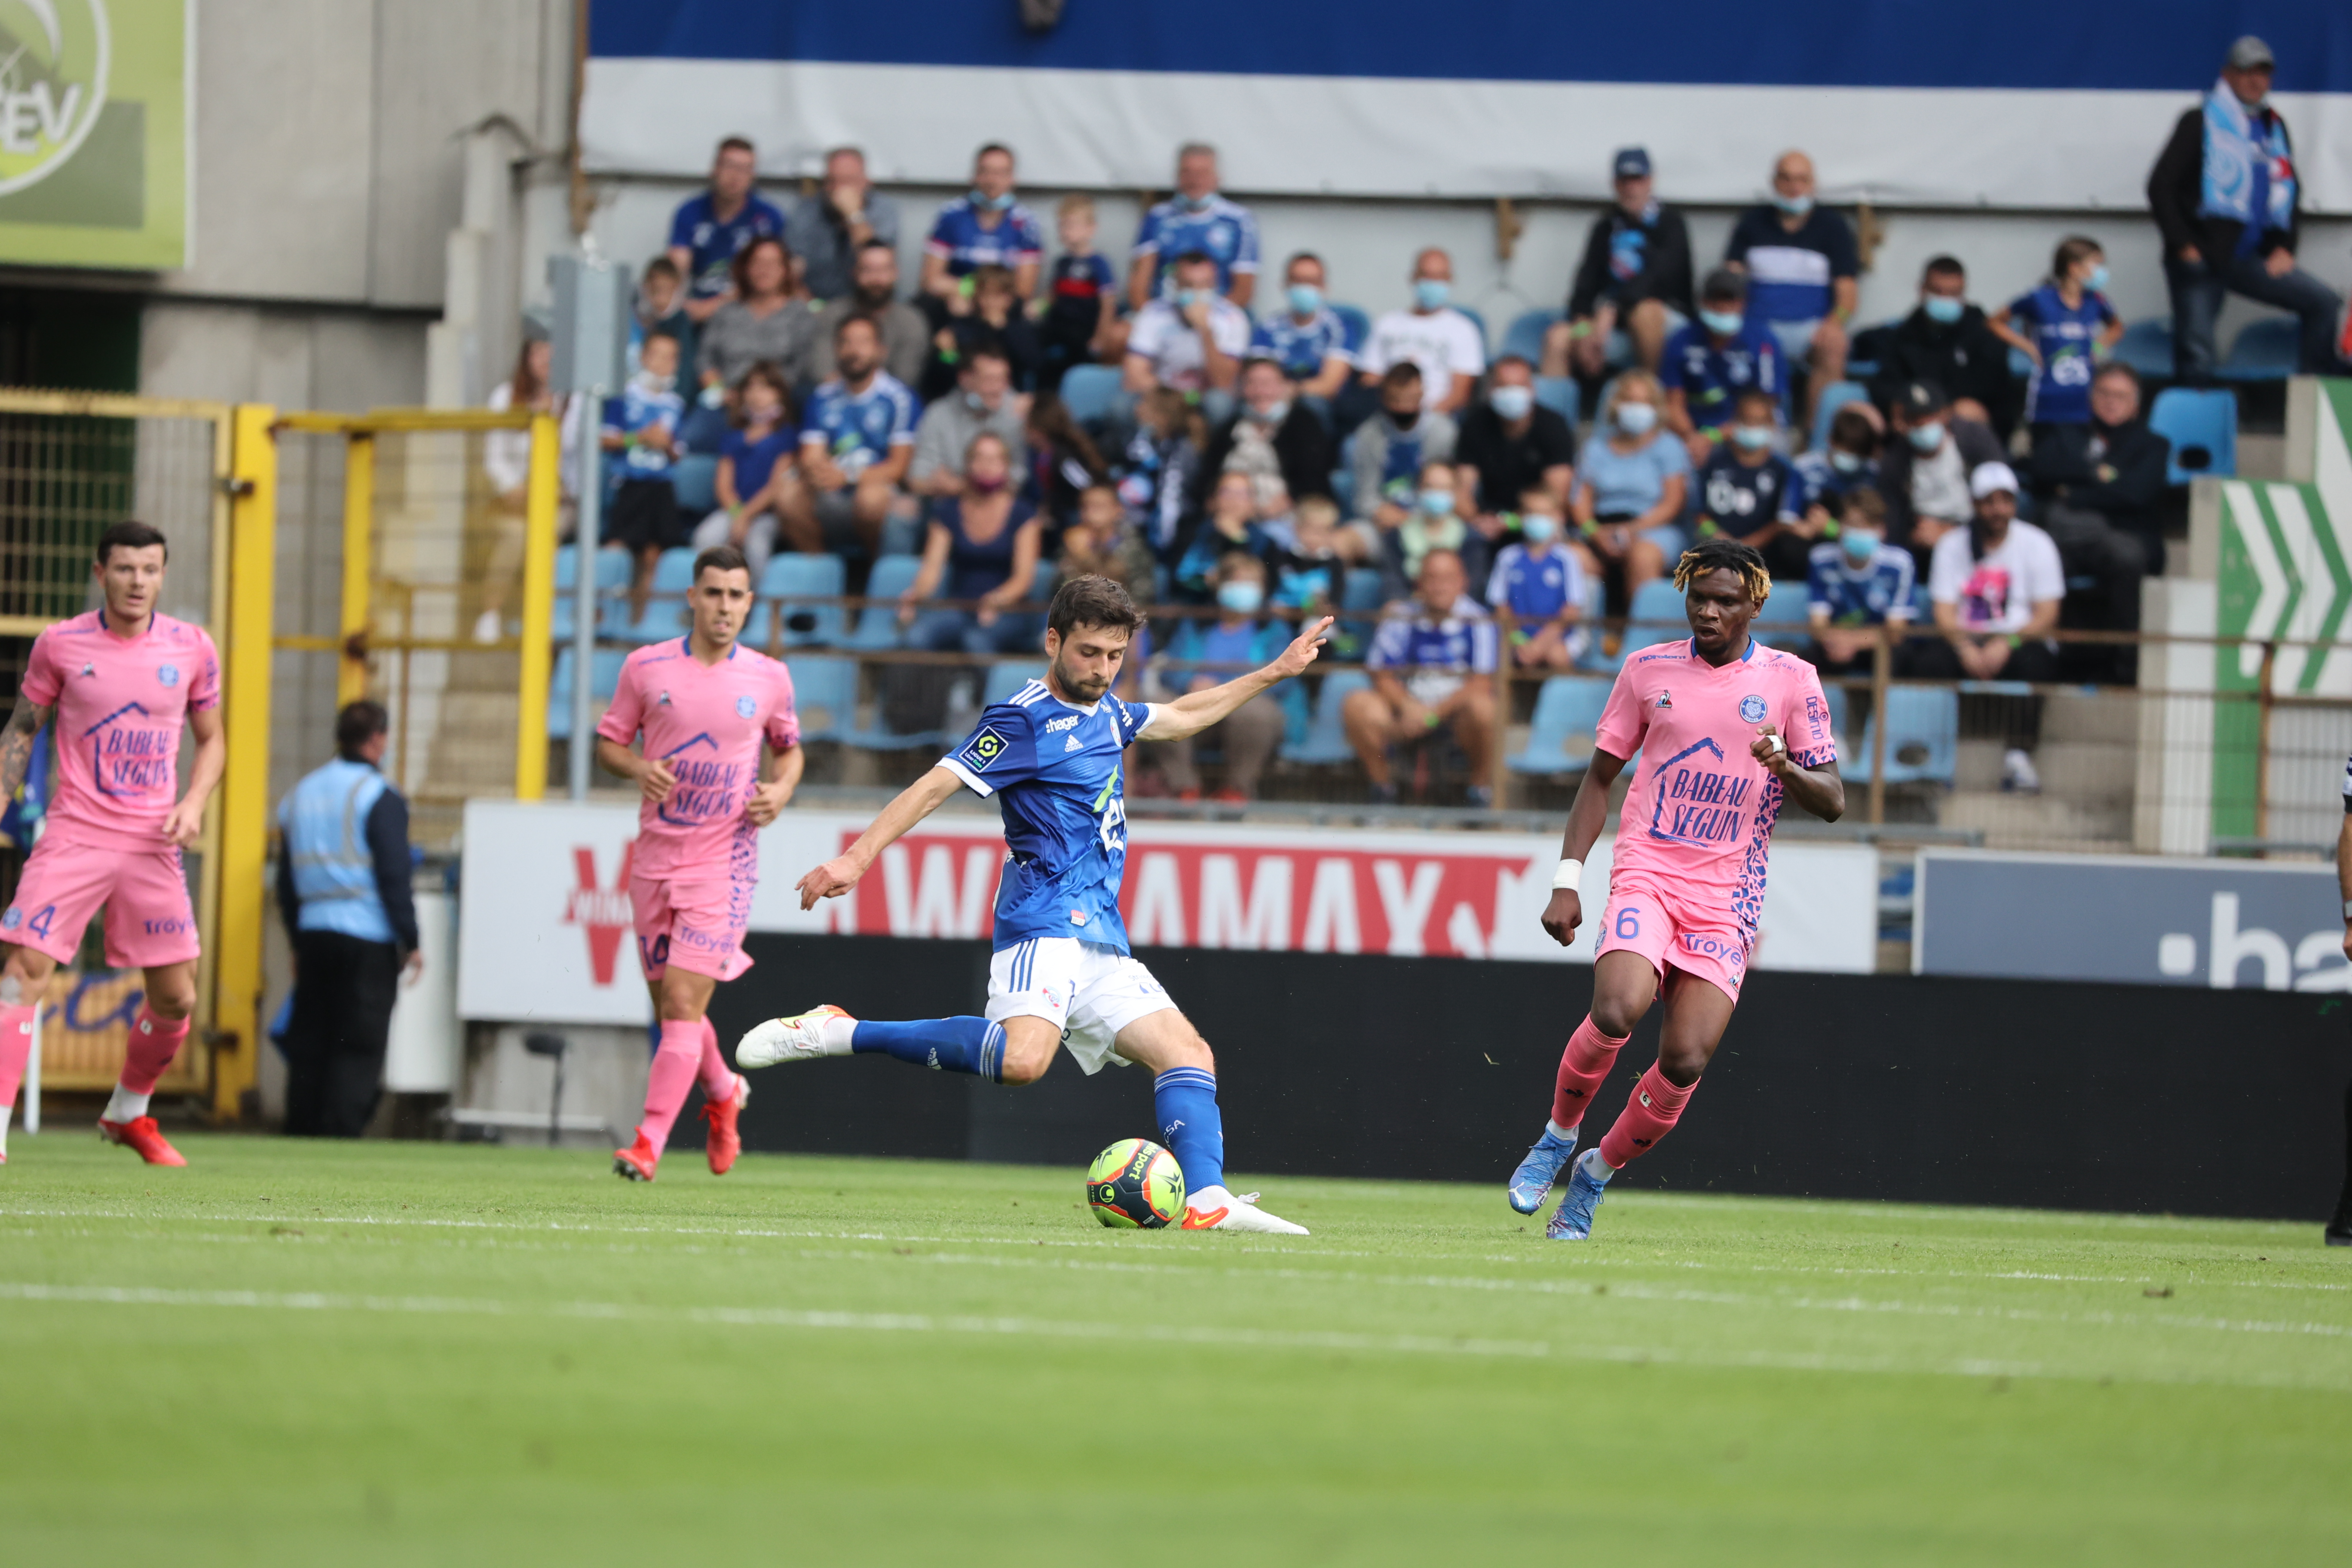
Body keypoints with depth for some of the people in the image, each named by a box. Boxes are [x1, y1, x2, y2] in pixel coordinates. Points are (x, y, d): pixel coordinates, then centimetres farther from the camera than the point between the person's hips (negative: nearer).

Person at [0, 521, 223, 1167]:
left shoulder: (192, 649, 3)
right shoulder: (60, 644, -1)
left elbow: (211, 739, 14)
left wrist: (194, 801, -4)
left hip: (153, 843, 2)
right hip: (75, 834, -2)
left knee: (176, 999, 4)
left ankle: (129, 1113, 30)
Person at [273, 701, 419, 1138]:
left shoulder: (300, 794, 14)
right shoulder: (379, 798, -7)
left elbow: (286, 879, 18)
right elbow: (394, 877, -11)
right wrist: (412, 942, -6)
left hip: (313, 934, 6)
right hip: (368, 938, -6)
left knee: (309, 1041, 9)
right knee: (360, 1045, -4)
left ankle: (302, 1129, 6)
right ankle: (340, 1132, -11)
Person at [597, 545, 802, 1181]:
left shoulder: (769, 677, 2)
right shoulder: (647, 666, 1)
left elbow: (789, 747, 17)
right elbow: (609, 740, 9)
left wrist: (781, 789, -4)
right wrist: (638, 768, -12)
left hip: (724, 860, -2)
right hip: (656, 855, 3)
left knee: (683, 1002, -14)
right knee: (668, 1004, 10)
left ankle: (648, 1145, -14)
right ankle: (722, 1092, 39)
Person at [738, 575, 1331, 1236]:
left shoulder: (1105, 713, 20)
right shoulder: (1025, 720, -6)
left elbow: (1183, 716, 39)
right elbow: (937, 785, -13)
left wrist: (1274, 673, 41)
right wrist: (858, 858, -23)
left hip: (1103, 941, 9)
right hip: (1045, 925, -9)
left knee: (1189, 1055, -1)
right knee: (1023, 1058, -31)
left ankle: (1206, 1201, -9)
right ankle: (837, 1033, -24)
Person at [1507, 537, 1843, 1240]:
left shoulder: (1791, 680, 3)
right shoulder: (1648, 669, 7)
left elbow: (1832, 803, 2)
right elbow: (1600, 777, 15)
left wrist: (1785, 767, -19)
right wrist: (1567, 879, 6)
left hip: (1727, 897, 0)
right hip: (1646, 873, 0)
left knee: (1686, 1060, -12)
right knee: (1616, 1010, -27)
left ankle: (1598, 1170, 12)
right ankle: (1558, 1136, -1)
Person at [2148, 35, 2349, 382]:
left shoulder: (2273, 127, 15)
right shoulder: (2202, 123, -2)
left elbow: (2290, 191, 22)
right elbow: (2160, 187, -5)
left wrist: (2285, 247, 7)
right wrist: (2184, 246, -13)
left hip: (2251, 261, 5)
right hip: (2200, 259, -5)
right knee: (2195, 357, -7)